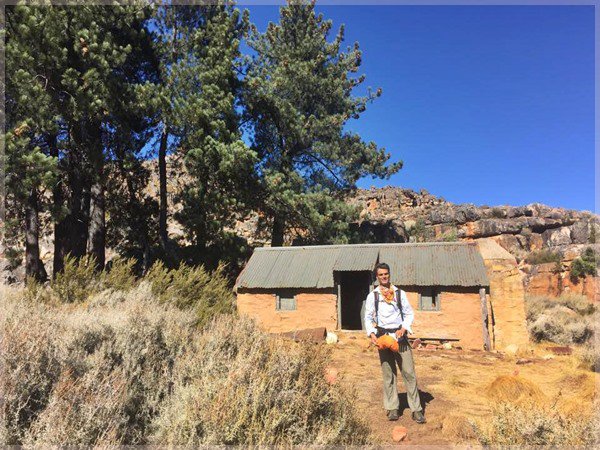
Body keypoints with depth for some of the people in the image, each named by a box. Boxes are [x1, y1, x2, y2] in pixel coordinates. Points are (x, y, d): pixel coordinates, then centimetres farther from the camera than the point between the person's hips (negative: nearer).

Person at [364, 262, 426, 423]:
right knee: (388, 374, 5)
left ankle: (416, 409, 6)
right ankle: (392, 408, 16)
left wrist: (404, 328, -10)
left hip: (400, 336, 0)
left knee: (409, 372, -1)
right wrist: (372, 334, -11)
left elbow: (409, 313, 6)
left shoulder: (400, 293, 6)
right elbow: (368, 317, 4)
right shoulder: (372, 296, 4)